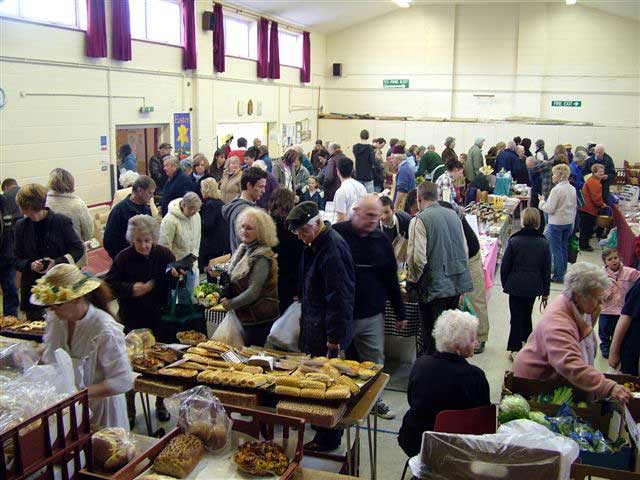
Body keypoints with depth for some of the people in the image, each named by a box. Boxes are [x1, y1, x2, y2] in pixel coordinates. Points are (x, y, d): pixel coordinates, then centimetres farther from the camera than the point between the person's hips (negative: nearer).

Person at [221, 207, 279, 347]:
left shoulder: (261, 258, -20)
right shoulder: (243, 249, 7)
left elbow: (253, 292, -22)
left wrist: (231, 303, -13)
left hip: (259, 319, -8)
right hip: (245, 317, 8)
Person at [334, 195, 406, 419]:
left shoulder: (381, 240, 5)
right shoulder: (336, 234, -9)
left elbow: (391, 279, 11)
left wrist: (400, 313, 14)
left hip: (372, 315, 3)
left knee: (375, 362, 11)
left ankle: (375, 400, 29)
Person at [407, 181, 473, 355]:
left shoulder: (419, 220, -12)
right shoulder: (454, 215, 8)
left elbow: (418, 258, -19)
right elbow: (465, 251, 14)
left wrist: (412, 280, -4)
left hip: (434, 285, -6)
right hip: (457, 283, 7)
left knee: (432, 335, 3)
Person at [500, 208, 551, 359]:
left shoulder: (514, 240, -11)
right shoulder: (543, 243, -4)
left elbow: (505, 265, -6)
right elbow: (547, 270, 2)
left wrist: (504, 284, 9)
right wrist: (545, 292, 11)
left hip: (516, 286, -2)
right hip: (534, 287, 2)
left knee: (516, 316, 5)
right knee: (527, 314, 20)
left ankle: (515, 348, 8)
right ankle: (527, 340, 32)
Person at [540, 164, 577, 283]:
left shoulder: (556, 190, -19)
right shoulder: (572, 189, 6)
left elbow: (549, 209, -19)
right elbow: (575, 207, 14)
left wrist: (542, 201, -1)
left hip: (557, 223, -8)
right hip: (569, 222, 8)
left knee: (556, 249, 0)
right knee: (564, 248, 17)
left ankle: (558, 276, 3)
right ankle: (563, 272, 26)